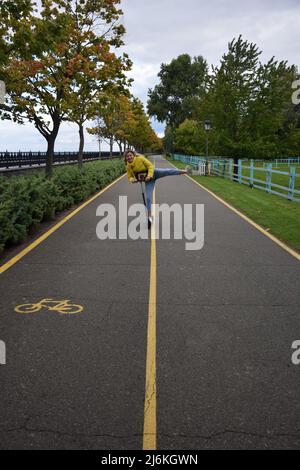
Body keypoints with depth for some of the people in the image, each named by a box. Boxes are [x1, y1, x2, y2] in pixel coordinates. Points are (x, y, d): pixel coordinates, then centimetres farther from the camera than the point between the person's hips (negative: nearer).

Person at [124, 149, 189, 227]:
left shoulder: (140, 158, -15)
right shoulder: (128, 167, -5)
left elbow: (150, 166, -14)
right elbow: (130, 177, 4)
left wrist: (149, 176, -26)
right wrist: (132, 179, -20)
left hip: (153, 173, -2)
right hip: (148, 180, 2)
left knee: (168, 171, -25)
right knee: (148, 197, -2)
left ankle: (183, 171, -21)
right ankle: (149, 215, 4)